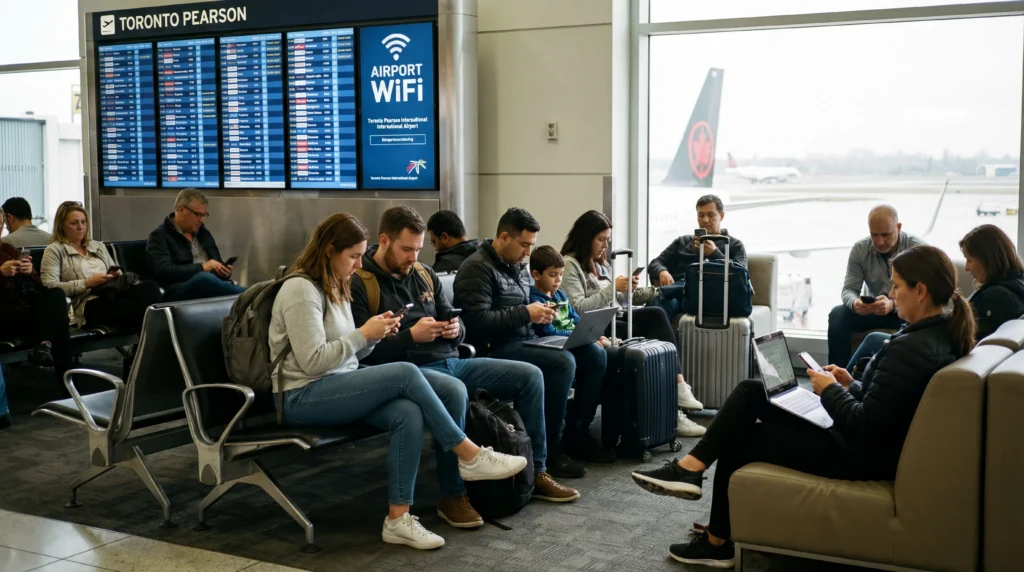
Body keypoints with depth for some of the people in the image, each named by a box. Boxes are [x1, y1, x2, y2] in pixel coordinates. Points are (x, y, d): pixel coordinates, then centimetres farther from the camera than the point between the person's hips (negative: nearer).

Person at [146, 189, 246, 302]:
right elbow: (163, 272, -12)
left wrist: (223, 271, 7)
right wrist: (201, 267, -12)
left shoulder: (203, 232, 25)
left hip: (209, 287, 7)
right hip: (178, 292, -6)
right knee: (204, 279, -40)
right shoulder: (159, 236, 4)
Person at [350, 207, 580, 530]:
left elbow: (456, 329, 19)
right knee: (455, 391, -40)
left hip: (451, 362, 8)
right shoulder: (360, 283, -6)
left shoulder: (424, 275, 15)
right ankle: (452, 496, -27)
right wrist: (410, 336, -21)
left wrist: (454, 329, -5)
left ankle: (536, 472, 7)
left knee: (530, 376, -3)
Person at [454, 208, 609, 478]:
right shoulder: (477, 267, -12)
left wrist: (539, 314, 3)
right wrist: (526, 313, -20)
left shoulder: (516, 266, 16)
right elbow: (478, 321, -23)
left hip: (525, 341, 10)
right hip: (495, 348, -10)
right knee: (563, 362, -30)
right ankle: (548, 451, -20)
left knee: (594, 355, 0)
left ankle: (577, 433, 9)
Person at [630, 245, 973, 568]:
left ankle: (718, 543, 20)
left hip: (862, 455, -10)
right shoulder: (940, 333, 3)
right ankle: (692, 467, 8)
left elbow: (864, 427, -29)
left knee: (739, 439, 7)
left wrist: (830, 391, -14)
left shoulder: (912, 348, -28)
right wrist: (851, 386, 1)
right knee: (751, 391, 9)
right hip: (871, 438, 10)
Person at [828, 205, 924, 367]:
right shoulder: (860, 249, -6)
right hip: (872, 311, 3)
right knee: (838, 314, -22)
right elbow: (849, 289, -7)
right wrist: (854, 303, -33)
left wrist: (893, 305, -42)